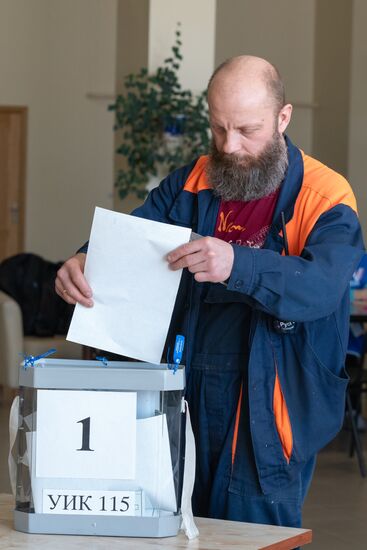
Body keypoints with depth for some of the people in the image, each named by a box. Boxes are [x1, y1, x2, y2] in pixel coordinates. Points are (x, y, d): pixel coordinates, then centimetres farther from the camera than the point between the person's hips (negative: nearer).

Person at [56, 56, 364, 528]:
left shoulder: (326, 197, -7)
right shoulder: (189, 186, 9)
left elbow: (322, 286, -23)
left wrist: (237, 266, -41)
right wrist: (84, 263, -22)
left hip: (267, 414, -4)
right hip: (186, 401, 5)